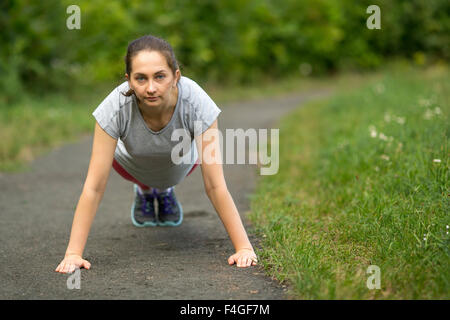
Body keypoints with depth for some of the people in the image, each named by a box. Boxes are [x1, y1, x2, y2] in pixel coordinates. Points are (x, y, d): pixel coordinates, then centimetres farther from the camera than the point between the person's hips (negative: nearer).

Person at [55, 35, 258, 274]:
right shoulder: (115, 107, -42)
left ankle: (165, 191, 28)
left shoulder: (196, 103, -43)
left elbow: (215, 186, -38)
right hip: (133, 164, 0)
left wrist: (244, 247, -42)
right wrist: (73, 253, -43)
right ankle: (144, 192, 28)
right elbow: (94, 187, -39)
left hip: (182, 162, 0)